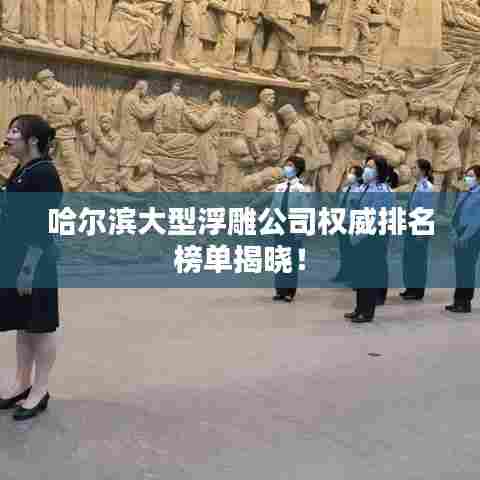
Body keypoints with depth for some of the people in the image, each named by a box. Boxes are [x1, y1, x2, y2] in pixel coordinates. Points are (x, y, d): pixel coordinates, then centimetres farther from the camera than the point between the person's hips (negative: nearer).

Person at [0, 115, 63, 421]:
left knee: (41, 326, 4)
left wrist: (29, 267, -21)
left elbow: (43, 226, -20)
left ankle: (40, 391, 17)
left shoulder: (45, 173, -16)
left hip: (35, 261, -9)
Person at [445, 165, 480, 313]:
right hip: (459, 239, 7)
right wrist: (455, 234, 4)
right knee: (460, 270, 9)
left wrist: (465, 237, -13)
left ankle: (465, 304, 5)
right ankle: (458, 301, 16)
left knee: (467, 270, -2)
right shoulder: (462, 194, 14)